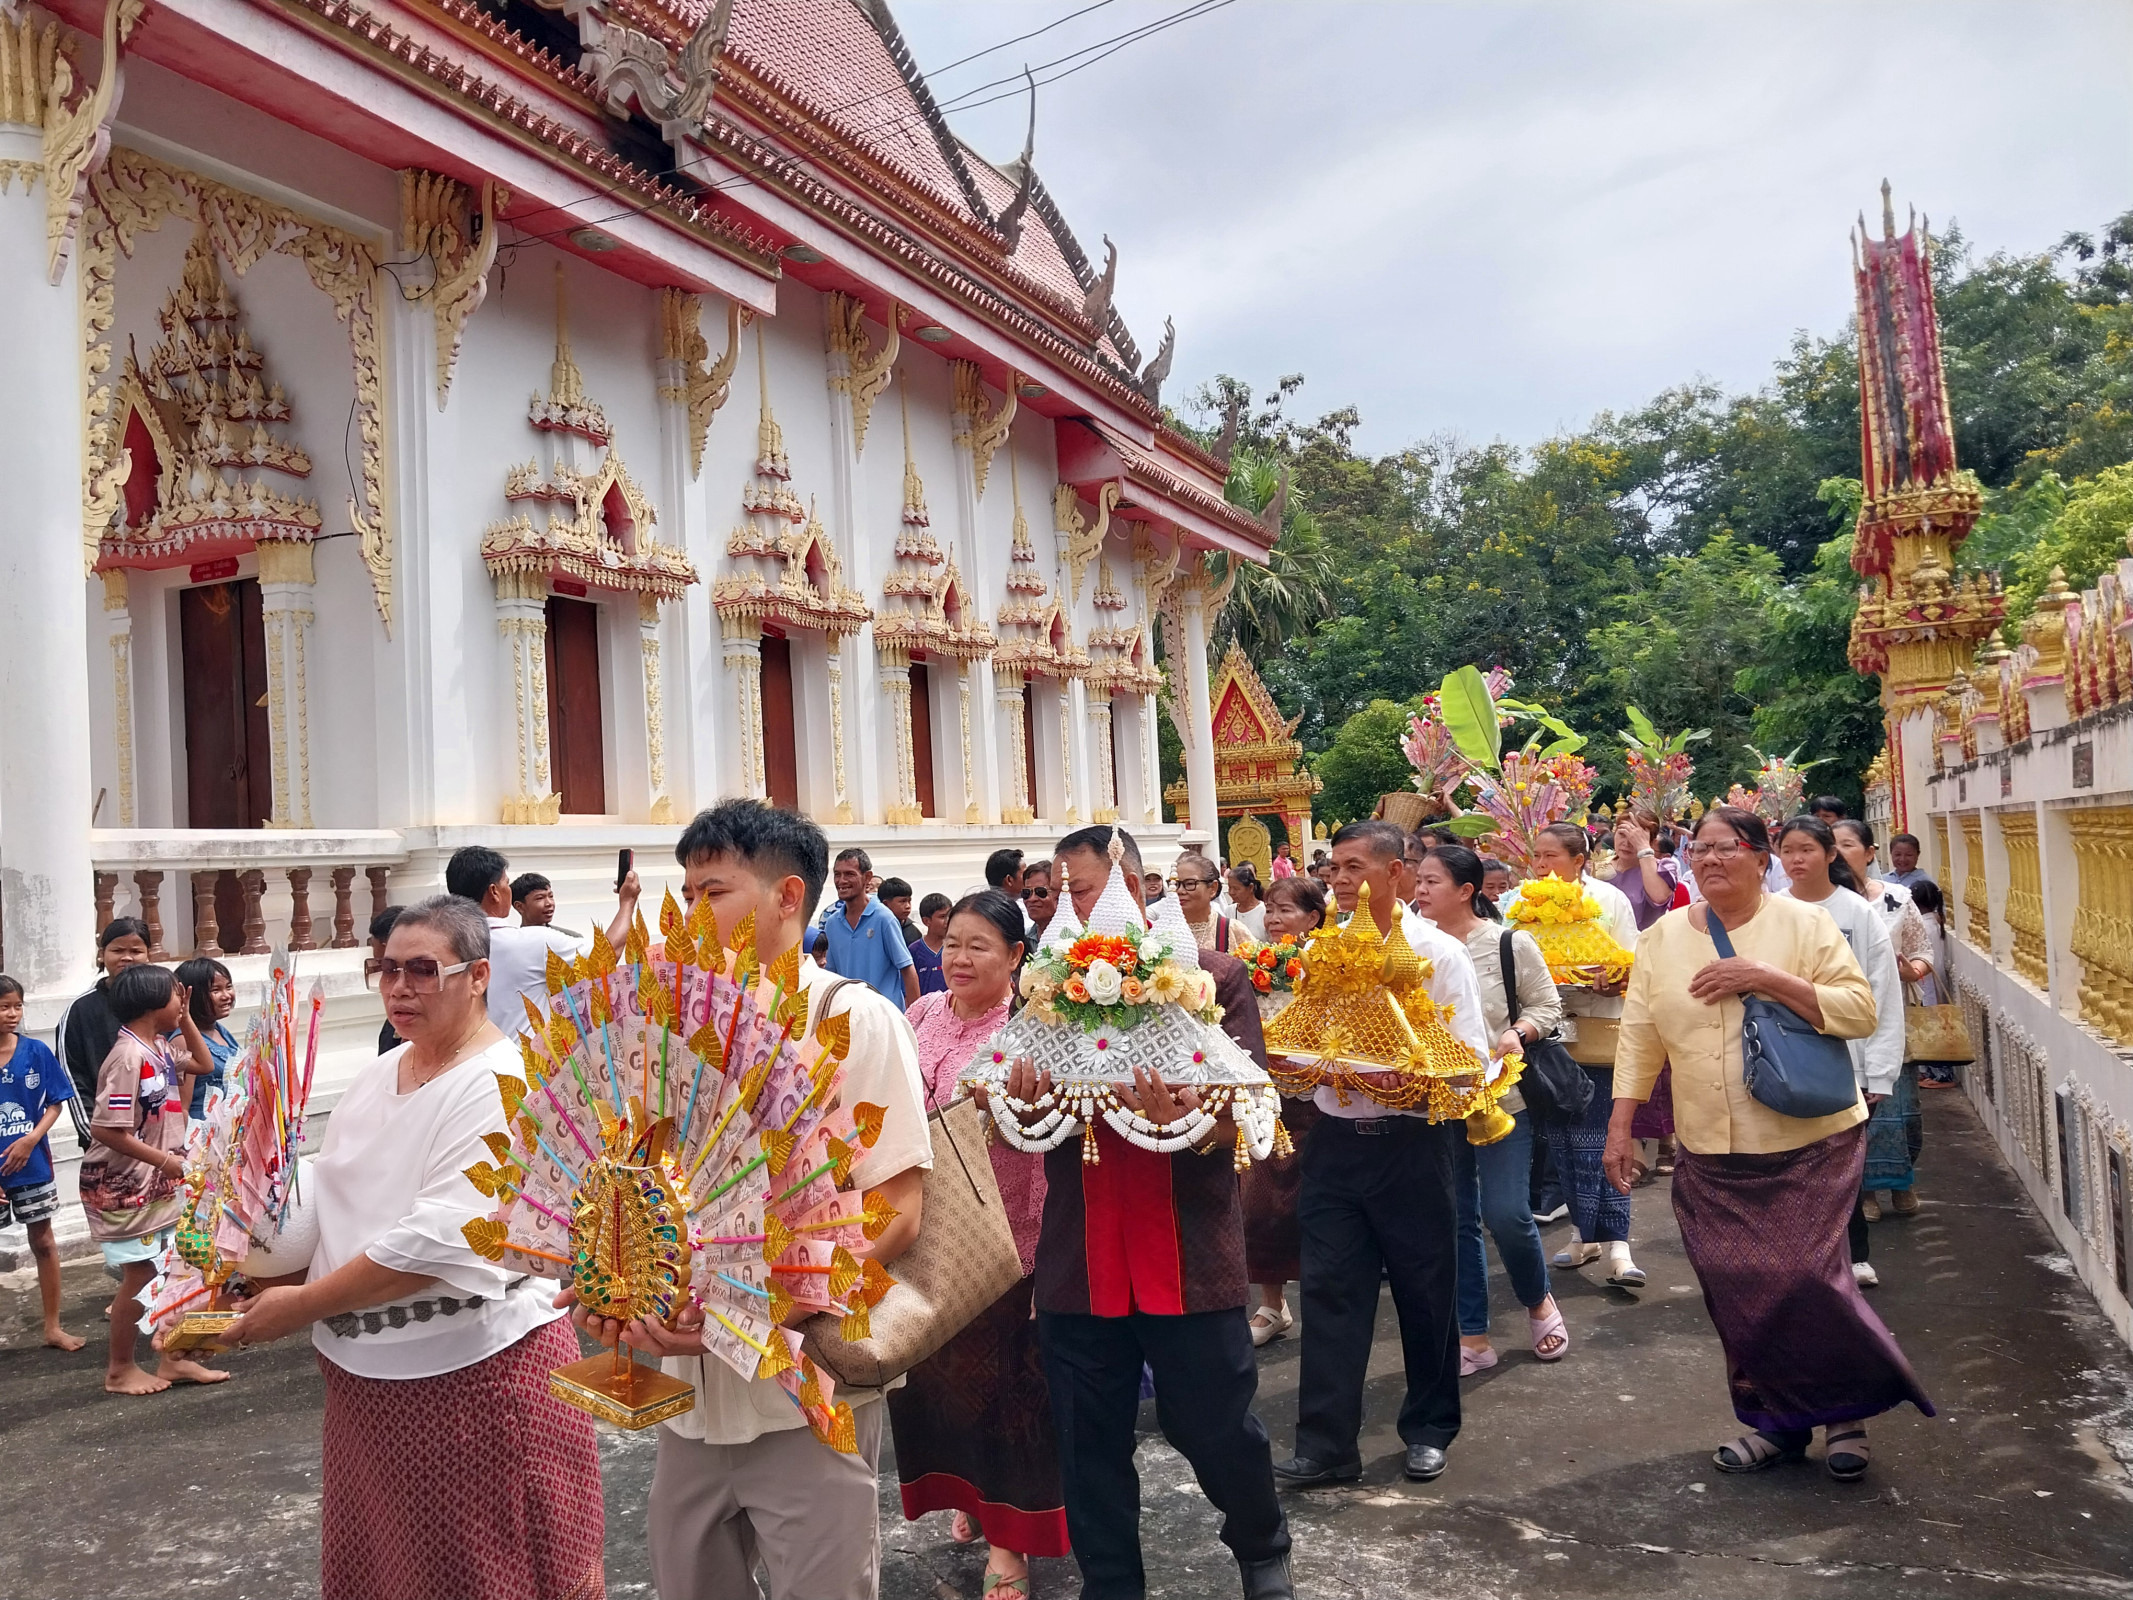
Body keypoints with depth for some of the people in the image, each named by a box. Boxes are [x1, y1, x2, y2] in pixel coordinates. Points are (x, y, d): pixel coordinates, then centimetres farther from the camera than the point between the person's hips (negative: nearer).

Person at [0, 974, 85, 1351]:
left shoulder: (35, 1052, -5)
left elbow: (55, 1103, 1)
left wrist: (31, 1140, -14)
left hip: (31, 1164, 1)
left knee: (44, 1242, 9)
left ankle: (52, 1327, 19)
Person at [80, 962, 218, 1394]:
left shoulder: (160, 1048, 5)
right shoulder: (129, 1056, -23)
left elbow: (201, 1062, 24)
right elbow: (104, 1129, -26)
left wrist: (185, 1017, 11)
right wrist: (164, 1159, -20)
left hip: (158, 1183, 9)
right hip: (123, 1185, -9)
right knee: (139, 1277, 1)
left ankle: (172, 1360, 23)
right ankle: (119, 1371, 17)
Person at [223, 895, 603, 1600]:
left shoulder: (501, 1084, -17)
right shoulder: (380, 1073, 9)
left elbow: (443, 1239, -24)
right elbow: (332, 1202, 15)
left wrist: (304, 1304, -17)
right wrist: (274, 1277, -2)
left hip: (473, 1369, -8)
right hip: (364, 1371, 8)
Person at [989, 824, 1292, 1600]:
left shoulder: (1213, 976, -2)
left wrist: (1181, 1115, -28)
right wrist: (1020, 1100, -15)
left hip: (1188, 1250, -2)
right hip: (1078, 1254, 3)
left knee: (1214, 1426, 9)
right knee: (1089, 1446, 10)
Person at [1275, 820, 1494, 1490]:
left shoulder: (1439, 953, -4)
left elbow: (1472, 1058, -8)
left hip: (1412, 1141, -2)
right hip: (1336, 1140, 3)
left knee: (1425, 1293, 11)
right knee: (1329, 1291, 2)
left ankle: (1429, 1430, 30)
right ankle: (1326, 1445, 9)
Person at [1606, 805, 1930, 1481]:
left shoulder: (1803, 923, -5)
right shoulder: (1663, 938, 5)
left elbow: (1860, 1010, -11)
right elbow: (1639, 1037, 7)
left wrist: (1766, 977, -21)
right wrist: (1620, 1125, 3)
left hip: (1809, 1145, -3)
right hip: (1710, 1155, 3)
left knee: (1805, 1278, -6)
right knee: (1738, 1293, 5)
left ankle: (1848, 1410, 19)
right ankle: (1776, 1423, 23)